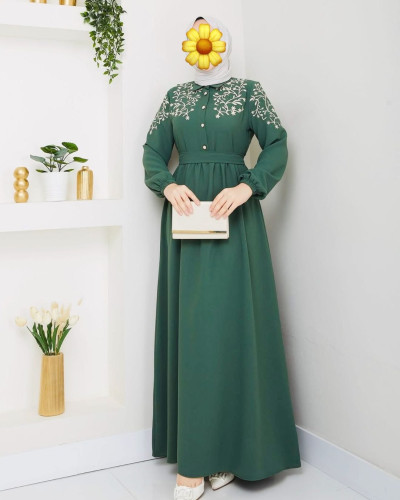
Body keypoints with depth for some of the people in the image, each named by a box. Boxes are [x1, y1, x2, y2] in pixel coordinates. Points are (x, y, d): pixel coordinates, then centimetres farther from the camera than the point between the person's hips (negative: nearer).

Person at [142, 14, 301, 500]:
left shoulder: (248, 90, 6)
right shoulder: (175, 96, 15)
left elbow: (277, 144, -3)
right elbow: (153, 151, 11)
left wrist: (247, 188, -18)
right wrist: (168, 186, -9)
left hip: (232, 215, -3)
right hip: (184, 210, 3)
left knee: (228, 320, -6)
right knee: (188, 323, 1)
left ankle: (229, 447, 3)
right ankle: (195, 452, 8)